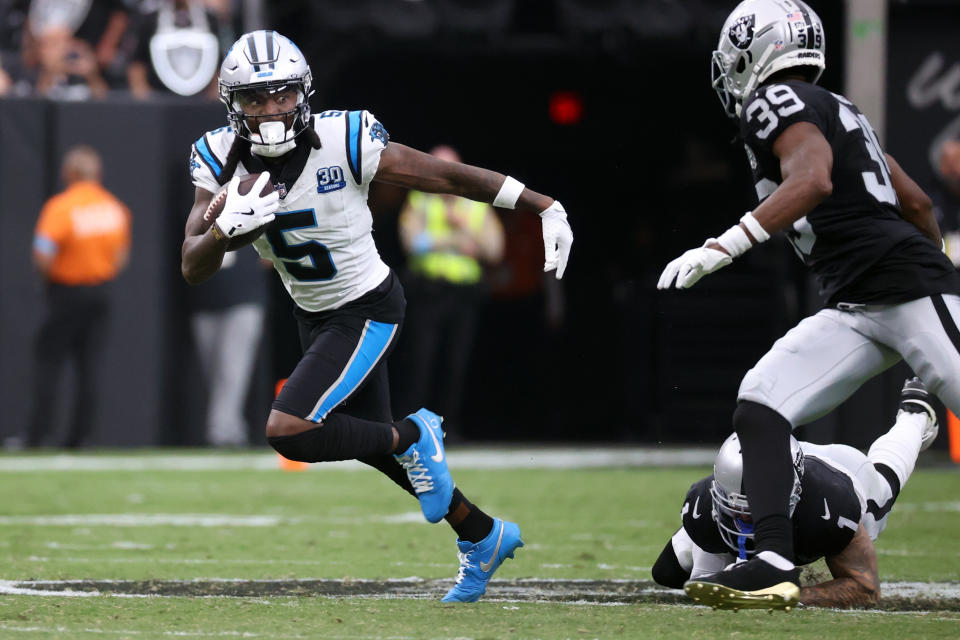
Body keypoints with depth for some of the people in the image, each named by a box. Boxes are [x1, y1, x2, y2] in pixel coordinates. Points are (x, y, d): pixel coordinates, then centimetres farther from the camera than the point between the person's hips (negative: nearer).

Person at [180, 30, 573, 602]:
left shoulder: (343, 142, -26)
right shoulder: (223, 160, -13)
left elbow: (450, 176, -17)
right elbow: (194, 270, -14)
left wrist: (546, 207, -17)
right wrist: (225, 228, -36)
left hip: (368, 311, -7)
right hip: (315, 316, 7)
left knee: (289, 431, -21)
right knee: (372, 443, 20)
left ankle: (413, 436, 4)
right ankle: (485, 538, 40)